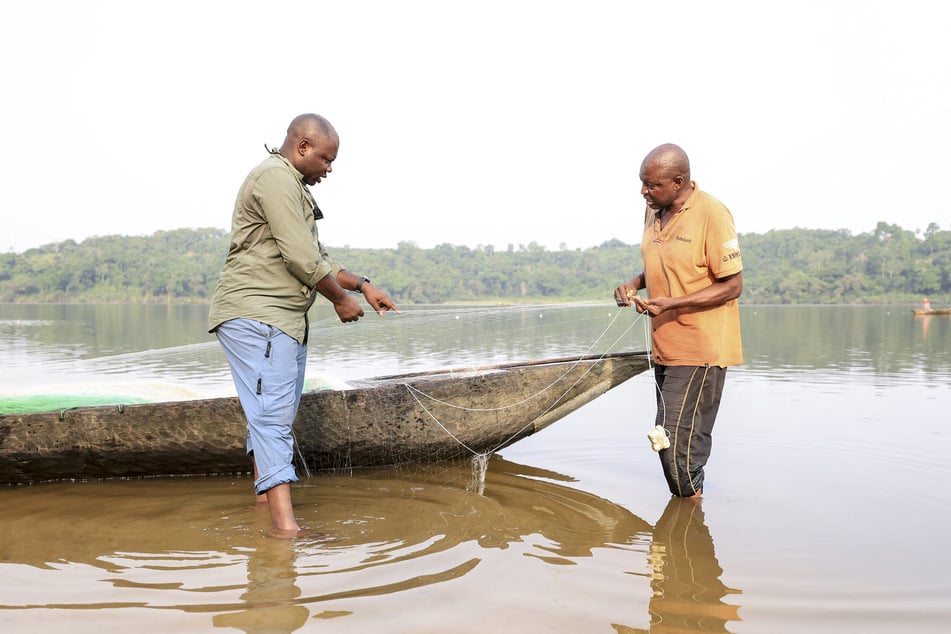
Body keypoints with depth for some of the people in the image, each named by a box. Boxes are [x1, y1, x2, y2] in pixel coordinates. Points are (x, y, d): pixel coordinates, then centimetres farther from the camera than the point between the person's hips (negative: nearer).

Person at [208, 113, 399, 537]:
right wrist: (341, 298, -4)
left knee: (277, 412, 15)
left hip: (285, 318, 11)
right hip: (254, 315, -11)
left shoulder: (293, 187, 23)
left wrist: (361, 285, 18)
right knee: (272, 411, -17)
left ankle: (264, 492, 26)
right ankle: (285, 522, -21)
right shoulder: (276, 178, -12)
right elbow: (302, 259, -17)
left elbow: (315, 259, 26)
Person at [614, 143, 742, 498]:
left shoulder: (712, 214, -16)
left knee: (678, 443, -9)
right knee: (669, 439, 15)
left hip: (700, 349, -8)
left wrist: (673, 304, -23)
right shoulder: (653, 211, 8)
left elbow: (732, 285, -16)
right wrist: (634, 283, 2)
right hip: (666, 348, 8)